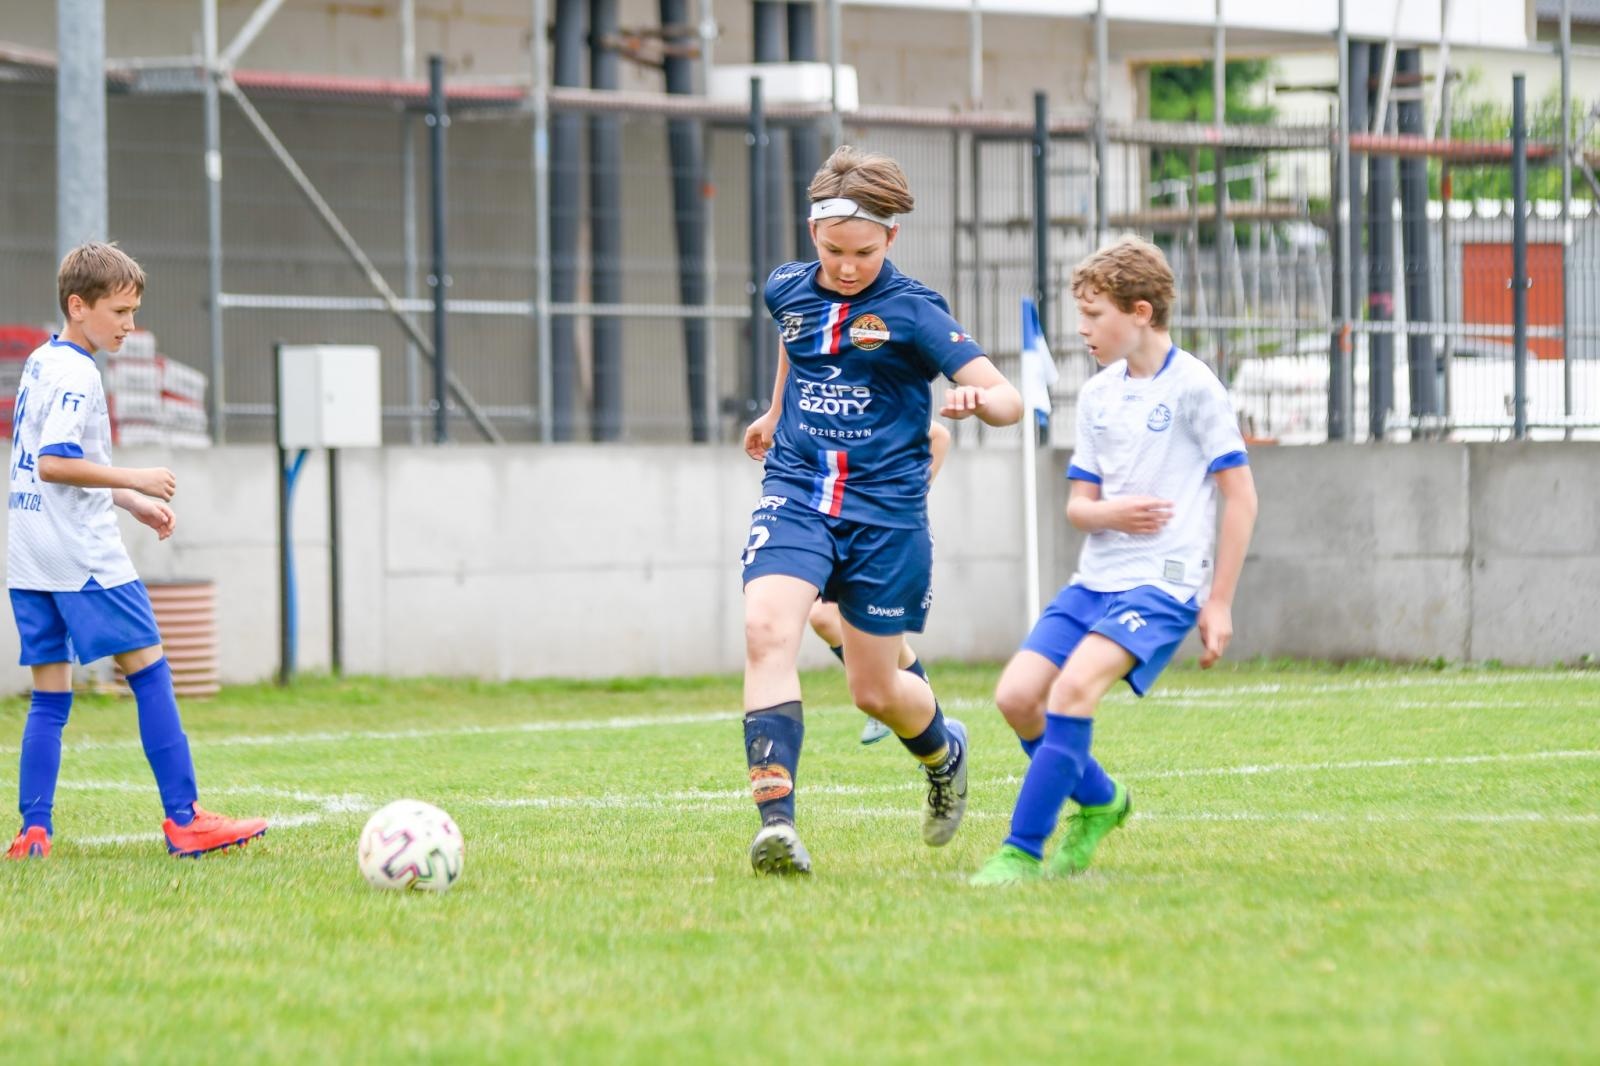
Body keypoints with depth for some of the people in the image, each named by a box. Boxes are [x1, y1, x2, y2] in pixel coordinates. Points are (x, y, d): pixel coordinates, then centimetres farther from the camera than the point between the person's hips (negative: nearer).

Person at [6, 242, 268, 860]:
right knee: (149, 673, -5)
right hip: (82, 555, -9)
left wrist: (131, 503, 22)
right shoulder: (76, 375, -13)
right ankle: (183, 820, -6)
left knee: (50, 697, 8)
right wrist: (134, 481, -18)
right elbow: (53, 464, -22)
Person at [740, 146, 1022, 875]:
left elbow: (1008, 398, -15)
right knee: (767, 629, -25)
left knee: (875, 690, 7)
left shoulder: (912, 312, -10)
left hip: (885, 514, -3)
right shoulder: (787, 290, 4)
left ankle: (943, 752, 44)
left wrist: (980, 399, -38)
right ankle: (775, 820, -32)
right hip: (796, 496, 3)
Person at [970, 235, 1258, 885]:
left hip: (1165, 582, -7)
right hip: (1096, 579, 7)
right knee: (1016, 694, -7)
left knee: (1074, 685, -27)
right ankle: (1099, 801, 18)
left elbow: (1239, 495, -5)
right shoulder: (1098, 394, 14)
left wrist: (1219, 603, -7)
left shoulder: (1193, 387, -6)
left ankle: (1023, 850, -23)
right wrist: (1109, 513, -9)